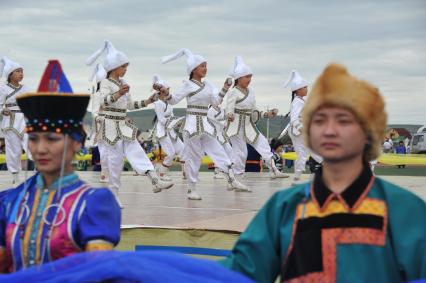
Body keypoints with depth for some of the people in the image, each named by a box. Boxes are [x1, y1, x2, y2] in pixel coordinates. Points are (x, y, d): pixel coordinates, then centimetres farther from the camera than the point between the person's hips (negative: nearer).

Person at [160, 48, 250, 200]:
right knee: (193, 156, -1)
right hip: (193, 123, -6)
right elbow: (174, 100, -4)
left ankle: (232, 181, 10)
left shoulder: (207, 85, 12)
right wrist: (166, 94, -23)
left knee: (218, 151, 6)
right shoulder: (188, 85, -5)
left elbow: (216, 101, 9)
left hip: (206, 124, 6)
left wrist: (224, 88, -1)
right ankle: (192, 189, 8)